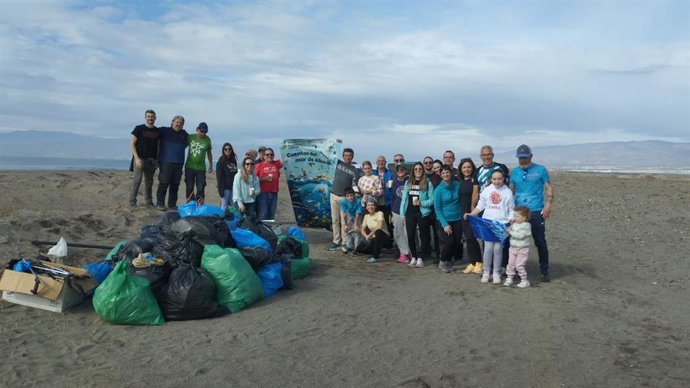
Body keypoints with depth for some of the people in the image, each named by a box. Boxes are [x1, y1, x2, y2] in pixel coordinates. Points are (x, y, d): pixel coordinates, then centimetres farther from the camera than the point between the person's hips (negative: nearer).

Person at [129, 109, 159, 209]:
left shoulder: (157, 131, 11)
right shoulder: (139, 129, -1)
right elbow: (132, 144, -4)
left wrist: (157, 160, 7)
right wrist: (137, 158, -13)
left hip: (152, 160, 4)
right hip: (140, 159, -4)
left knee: (149, 182, 9)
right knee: (137, 180, -10)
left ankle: (149, 203, 16)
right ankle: (132, 202, -5)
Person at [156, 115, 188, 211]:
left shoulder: (184, 134, 17)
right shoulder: (164, 131, 5)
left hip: (179, 163, 4)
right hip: (166, 162, -4)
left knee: (175, 185, 6)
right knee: (164, 183, -4)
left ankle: (172, 204, 15)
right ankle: (160, 203, 5)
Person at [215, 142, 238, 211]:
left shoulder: (233, 161, 12)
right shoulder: (221, 161, -4)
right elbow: (219, 175, -9)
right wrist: (220, 188, -15)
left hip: (233, 187, 6)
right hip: (225, 187, -6)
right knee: (224, 205, -5)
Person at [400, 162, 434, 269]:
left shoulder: (427, 183, -1)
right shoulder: (408, 183, 10)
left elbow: (432, 200, -4)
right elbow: (404, 199, 9)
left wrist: (421, 203, -18)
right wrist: (402, 214, 5)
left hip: (423, 213, -3)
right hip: (410, 213, 3)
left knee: (423, 236, 5)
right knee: (410, 236, 4)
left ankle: (420, 258, 14)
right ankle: (413, 257, 19)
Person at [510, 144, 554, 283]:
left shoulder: (540, 170, 1)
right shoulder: (514, 171, 11)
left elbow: (549, 188, 1)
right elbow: (511, 191, 17)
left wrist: (548, 204, -12)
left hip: (536, 212, -3)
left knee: (540, 242, 0)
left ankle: (544, 272, 11)